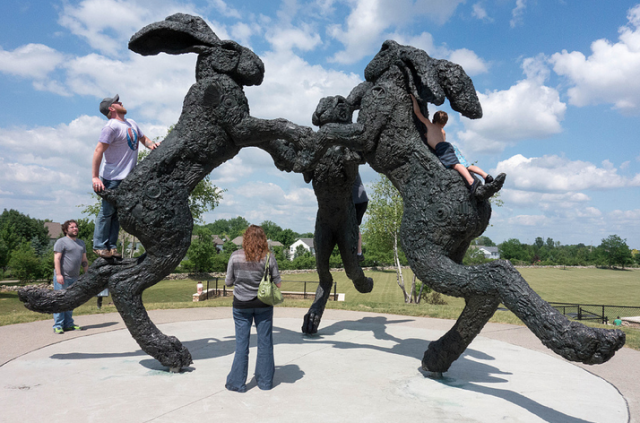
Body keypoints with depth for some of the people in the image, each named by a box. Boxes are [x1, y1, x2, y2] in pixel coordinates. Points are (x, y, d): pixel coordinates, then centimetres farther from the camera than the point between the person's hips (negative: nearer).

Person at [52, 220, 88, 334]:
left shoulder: (81, 243, 19)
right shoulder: (61, 242, -3)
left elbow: (84, 260, 21)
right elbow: (57, 259, -11)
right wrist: (58, 275, -19)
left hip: (74, 278, 7)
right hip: (62, 277, -7)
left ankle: (68, 324, 18)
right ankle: (58, 325, 1)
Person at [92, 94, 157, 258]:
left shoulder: (131, 123, 14)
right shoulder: (111, 126, -12)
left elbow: (143, 138, 27)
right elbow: (99, 150, -16)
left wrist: (151, 145, 2)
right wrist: (95, 177, -21)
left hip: (128, 177, 7)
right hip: (113, 178, -7)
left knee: (118, 213, 9)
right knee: (107, 211, -3)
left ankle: (112, 246, 15)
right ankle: (99, 246, 6)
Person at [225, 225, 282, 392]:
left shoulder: (235, 256, -8)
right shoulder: (268, 257, -8)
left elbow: (228, 282, -2)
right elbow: (277, 283, -3)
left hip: (241, 305, 0)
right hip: (263, 304, 0)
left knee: (241, 343, 10)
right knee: (265, 342, 12)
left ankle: (237, 382, 17)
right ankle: (265, 381, 22)